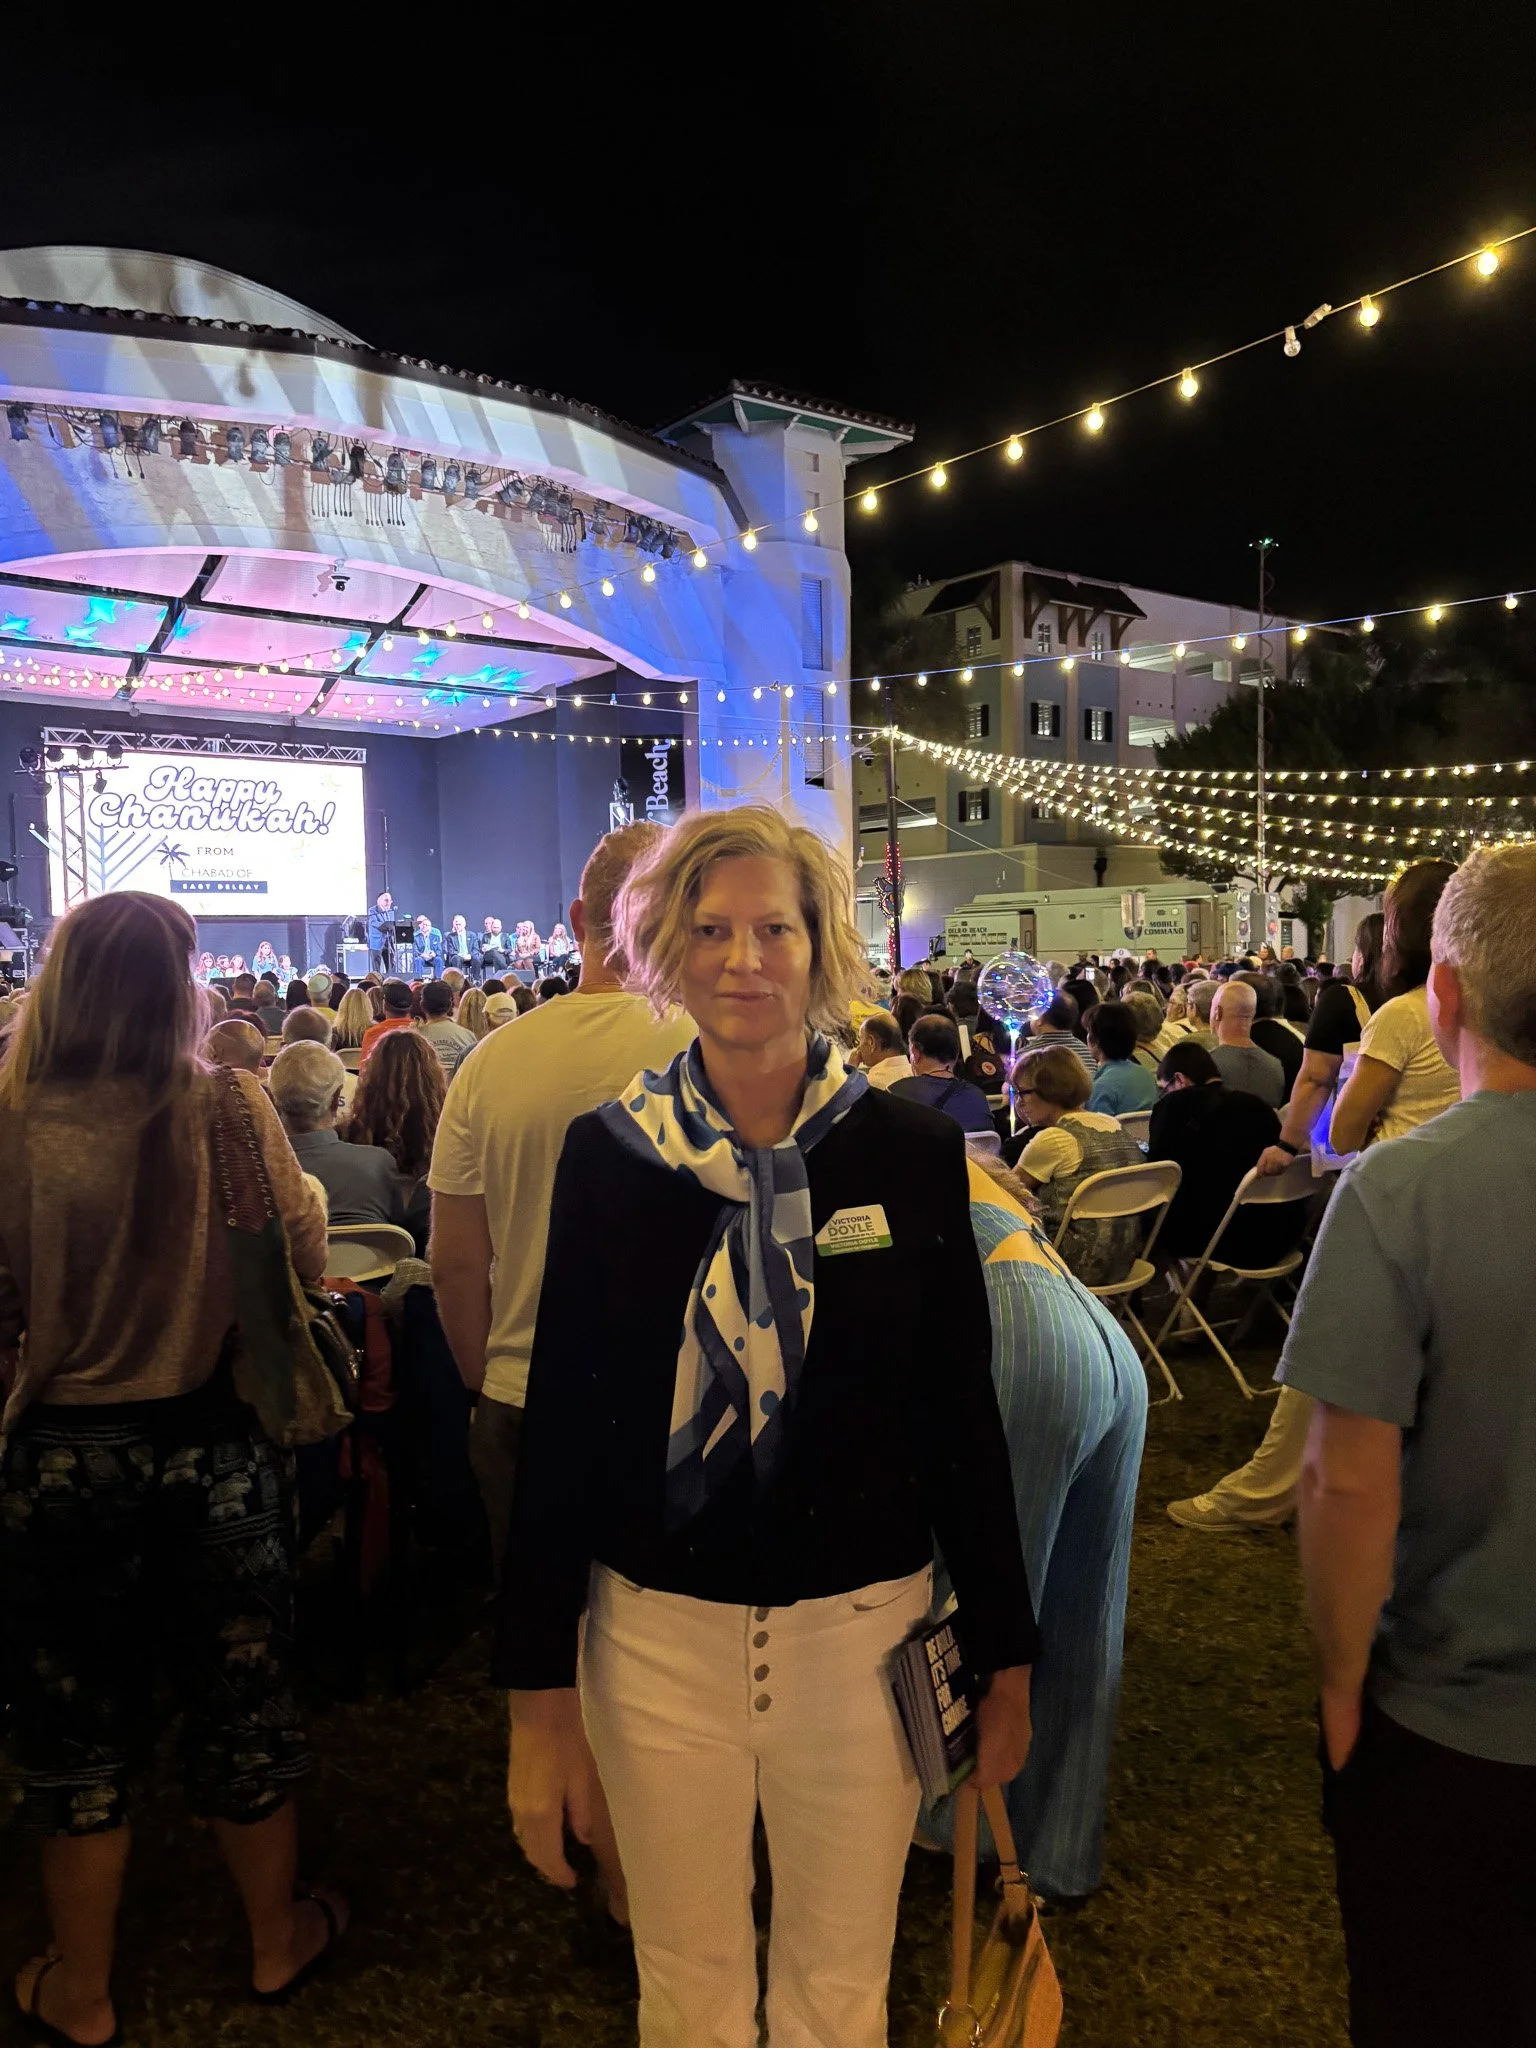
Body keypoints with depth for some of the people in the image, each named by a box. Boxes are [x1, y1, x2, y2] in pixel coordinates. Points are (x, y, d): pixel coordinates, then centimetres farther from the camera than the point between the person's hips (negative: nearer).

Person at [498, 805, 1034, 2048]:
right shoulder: (609, 1153, -7)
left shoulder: (912, 1151, -7)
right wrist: (538, 1694, -1)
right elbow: (561, 1428, -4)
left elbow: (965, 1416, -1)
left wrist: (1006, 1653, 4)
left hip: (860, 1626, 0)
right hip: (655, 1633, 1)